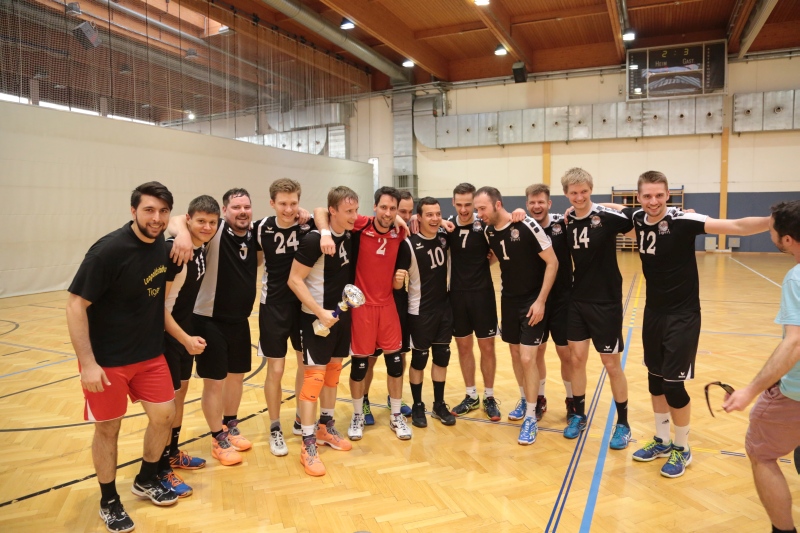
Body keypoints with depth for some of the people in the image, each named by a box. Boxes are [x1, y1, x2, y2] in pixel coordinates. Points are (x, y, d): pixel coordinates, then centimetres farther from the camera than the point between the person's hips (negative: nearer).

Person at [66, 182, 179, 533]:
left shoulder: (162, 246, -2)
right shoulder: (108, 251, -22)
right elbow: (75, 306, -19)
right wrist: (87, 363, -21)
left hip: (150, 354, 6)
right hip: (106, 360, -6)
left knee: (164, 415, 10)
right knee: (108, 429, 7)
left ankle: (146, 481, 35)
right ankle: (109, 502, 28)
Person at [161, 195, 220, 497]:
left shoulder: (202, 247, 1)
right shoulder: (172, 251, -23)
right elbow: (159, 305, -23)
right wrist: (185, 338, -24)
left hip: (186, 332, 8)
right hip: (167, 335, -8)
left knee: (181, 393, 18)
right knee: (168, 400, 0)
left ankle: (173, 453, 35)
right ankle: (160, 470, 15)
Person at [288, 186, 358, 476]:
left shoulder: (349, 236, 1)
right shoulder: (314, 239, -20)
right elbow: (295, 280, -19)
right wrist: (320, 312, -22)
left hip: (342, 315, 7)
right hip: (317, 318, -7)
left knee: (333, 371, 16)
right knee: (314, 376, -4)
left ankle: (326, 427, 32)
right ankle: (308, 445, 6)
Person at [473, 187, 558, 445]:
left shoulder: (527, 226, -21)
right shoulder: (488, 232, -2)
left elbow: (552, 262, -17)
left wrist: (540, 301, -18)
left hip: (532, 301, -6)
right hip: (508, 300, 6)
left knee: (527, 358, -8)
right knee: (515, 354, 14)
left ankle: (531, 418, 6)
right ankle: (526, 401, 35)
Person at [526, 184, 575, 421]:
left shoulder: (563, 223, -8)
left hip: (562, 298, -1)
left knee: (566, 353, 8)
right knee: (537, 351, 11)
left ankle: (572, 401, 26)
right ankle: (539, 399, 28)